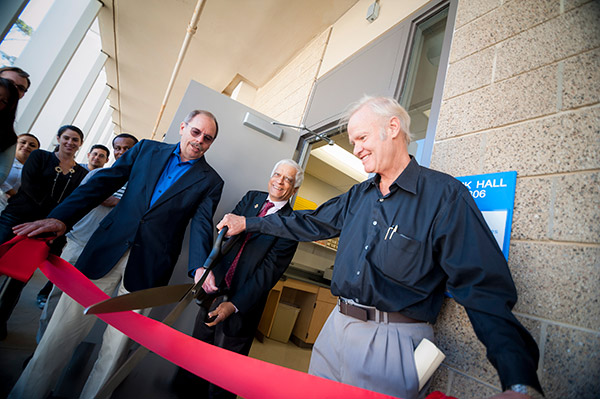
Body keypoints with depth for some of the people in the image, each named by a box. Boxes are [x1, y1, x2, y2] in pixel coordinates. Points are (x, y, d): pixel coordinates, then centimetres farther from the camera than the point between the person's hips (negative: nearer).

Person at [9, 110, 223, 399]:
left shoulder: (211, 181, 2)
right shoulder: (147, 149, 9)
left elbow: (202, 226, -7)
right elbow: (103, 183, 7)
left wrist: (200, 269, -24)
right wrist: (61, 217, -6)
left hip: (148, 266, -2)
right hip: (106, 250, 2)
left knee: (116, 342, 7)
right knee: (62, 331, 8)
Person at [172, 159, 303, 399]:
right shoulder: (251, 198, 3)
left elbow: (270, 270, -15)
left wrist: (235, 304, -18)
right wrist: (204, 266, -24)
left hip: (243, 300, -4)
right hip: (214, 289, 4)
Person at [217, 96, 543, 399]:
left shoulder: (445, 194, -13)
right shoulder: (358, 195, 8)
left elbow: (483, 288, -18)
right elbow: (312, 223, 13)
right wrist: (248, 223, 14)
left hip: (393, 345, -6)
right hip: (336, 326, 7)